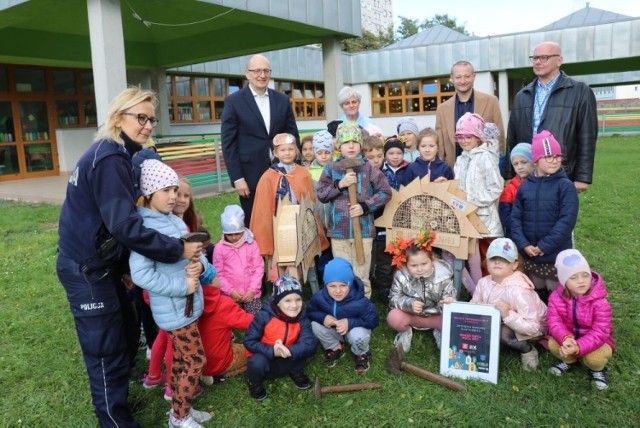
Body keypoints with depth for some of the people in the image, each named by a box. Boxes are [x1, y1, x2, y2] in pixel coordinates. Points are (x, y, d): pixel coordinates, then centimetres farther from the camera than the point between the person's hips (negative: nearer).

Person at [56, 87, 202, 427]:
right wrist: (178, 250, -22)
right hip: (87, 269, -10)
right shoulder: (110, 159, -21)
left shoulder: (111, 153, 10)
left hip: (97, 263, 10)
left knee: (126, 337, 19)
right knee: (106, 351, 2)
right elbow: (125, 226, -29)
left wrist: (125, 264, 14)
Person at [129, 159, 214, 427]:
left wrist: (201, 265, -12)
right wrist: (182, 286, -23)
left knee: (180, 358, 20)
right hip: (175, 309, -8)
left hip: (187, 303, 8)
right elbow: (140, 274, -27)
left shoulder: (175, 220, 6)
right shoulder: (145, 227, -21)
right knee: (195, 360, 2)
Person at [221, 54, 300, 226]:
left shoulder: (283, 100, 8)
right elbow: (229, 143, -5)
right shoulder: (234, 101, -2)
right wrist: (237, 178, -10)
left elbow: (293, 136, 11)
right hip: (251, 175, -3)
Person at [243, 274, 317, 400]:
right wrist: (272, 351, -35)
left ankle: (296, 372, 8)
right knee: (257, 362, -35)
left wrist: (290, 351, -45)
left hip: (288, 361, 3)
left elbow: (311, 343, -28)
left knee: (304, 346, -22)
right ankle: (255, 382, 2)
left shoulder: (302, 318, -17)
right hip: (265, 358, -2)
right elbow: (249, 341, -21)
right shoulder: (264, 316, -25)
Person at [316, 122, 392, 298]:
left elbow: (385, 192, -1)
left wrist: (366, 206, -12)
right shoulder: (331, 168, 3)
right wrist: (339, 184, -13)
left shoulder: (369, 168, -2)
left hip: (363, 229, -1)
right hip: (338, 230, 2)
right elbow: (321, 194, 1)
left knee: (361, 275, 7)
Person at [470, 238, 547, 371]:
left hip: (535, 326, -6)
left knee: (503, 333, -35)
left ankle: (528, 350, -4)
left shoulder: (518, 290, -34)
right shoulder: (484, 282, -15)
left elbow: (531, 328, -36)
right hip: (502, 322, 6)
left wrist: (508, 315, -49)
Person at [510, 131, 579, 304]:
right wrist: (523, 244, -11)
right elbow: (515, 217, 2)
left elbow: (567, 220, -15)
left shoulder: (565, 186, -7)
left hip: (557, 256, -3)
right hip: (530, 256, 4)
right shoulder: (524, 187, 3)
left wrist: (544, 246, -18)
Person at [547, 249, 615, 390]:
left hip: (595, 340, -3)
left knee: (594, 358, -31)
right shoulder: (556, 297, -18)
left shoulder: (599, 302, -27)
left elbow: (599, 333, -29)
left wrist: (577, 347, -43)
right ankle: (569, 360, 13)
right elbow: (554, 321, -18)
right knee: (553, 344, -24)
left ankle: (597, 369, 10)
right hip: (569, 336, 3)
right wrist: (565, 338, -41)